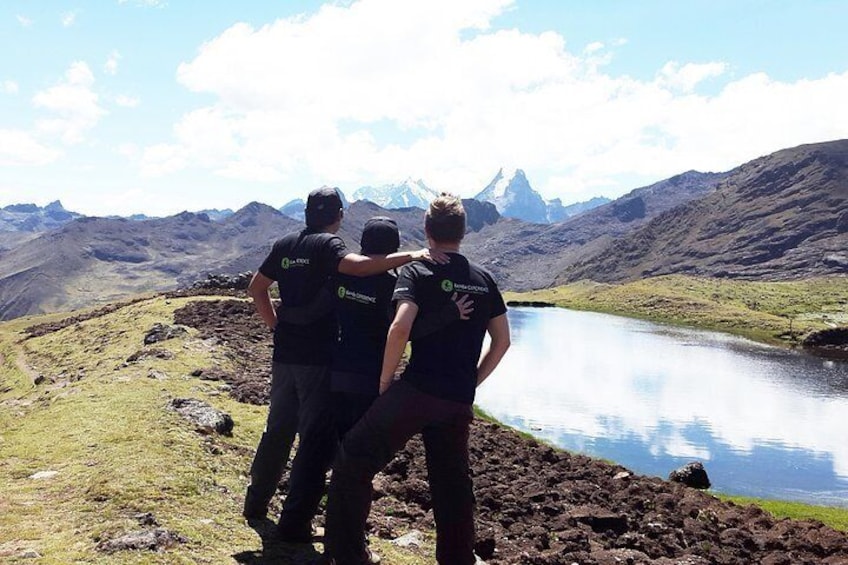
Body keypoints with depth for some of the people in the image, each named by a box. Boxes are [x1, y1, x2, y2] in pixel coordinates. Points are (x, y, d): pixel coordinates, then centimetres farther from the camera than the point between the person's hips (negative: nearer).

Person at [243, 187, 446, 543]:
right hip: (318, 357, -7)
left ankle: (256, 502, 35)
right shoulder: (327, 244, -11)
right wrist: (412, 255, -33)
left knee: (278, 430, 21)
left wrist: (277, 327, 16)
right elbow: (358, 266, -31)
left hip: (285, 354, 7)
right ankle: (294, 523, 5)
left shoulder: (285, 245, 10)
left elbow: (256, 289, 15)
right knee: (317, 440, 2)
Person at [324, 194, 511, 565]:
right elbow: (502, 342, 13)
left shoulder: (417, 273, -5)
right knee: (452, 481, 17)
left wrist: (385, 382, -8)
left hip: (417, 391, -5)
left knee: (353, 461, 4)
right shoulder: (483, 279, 11)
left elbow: (399, 328, -21)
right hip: (459, 401, 6)